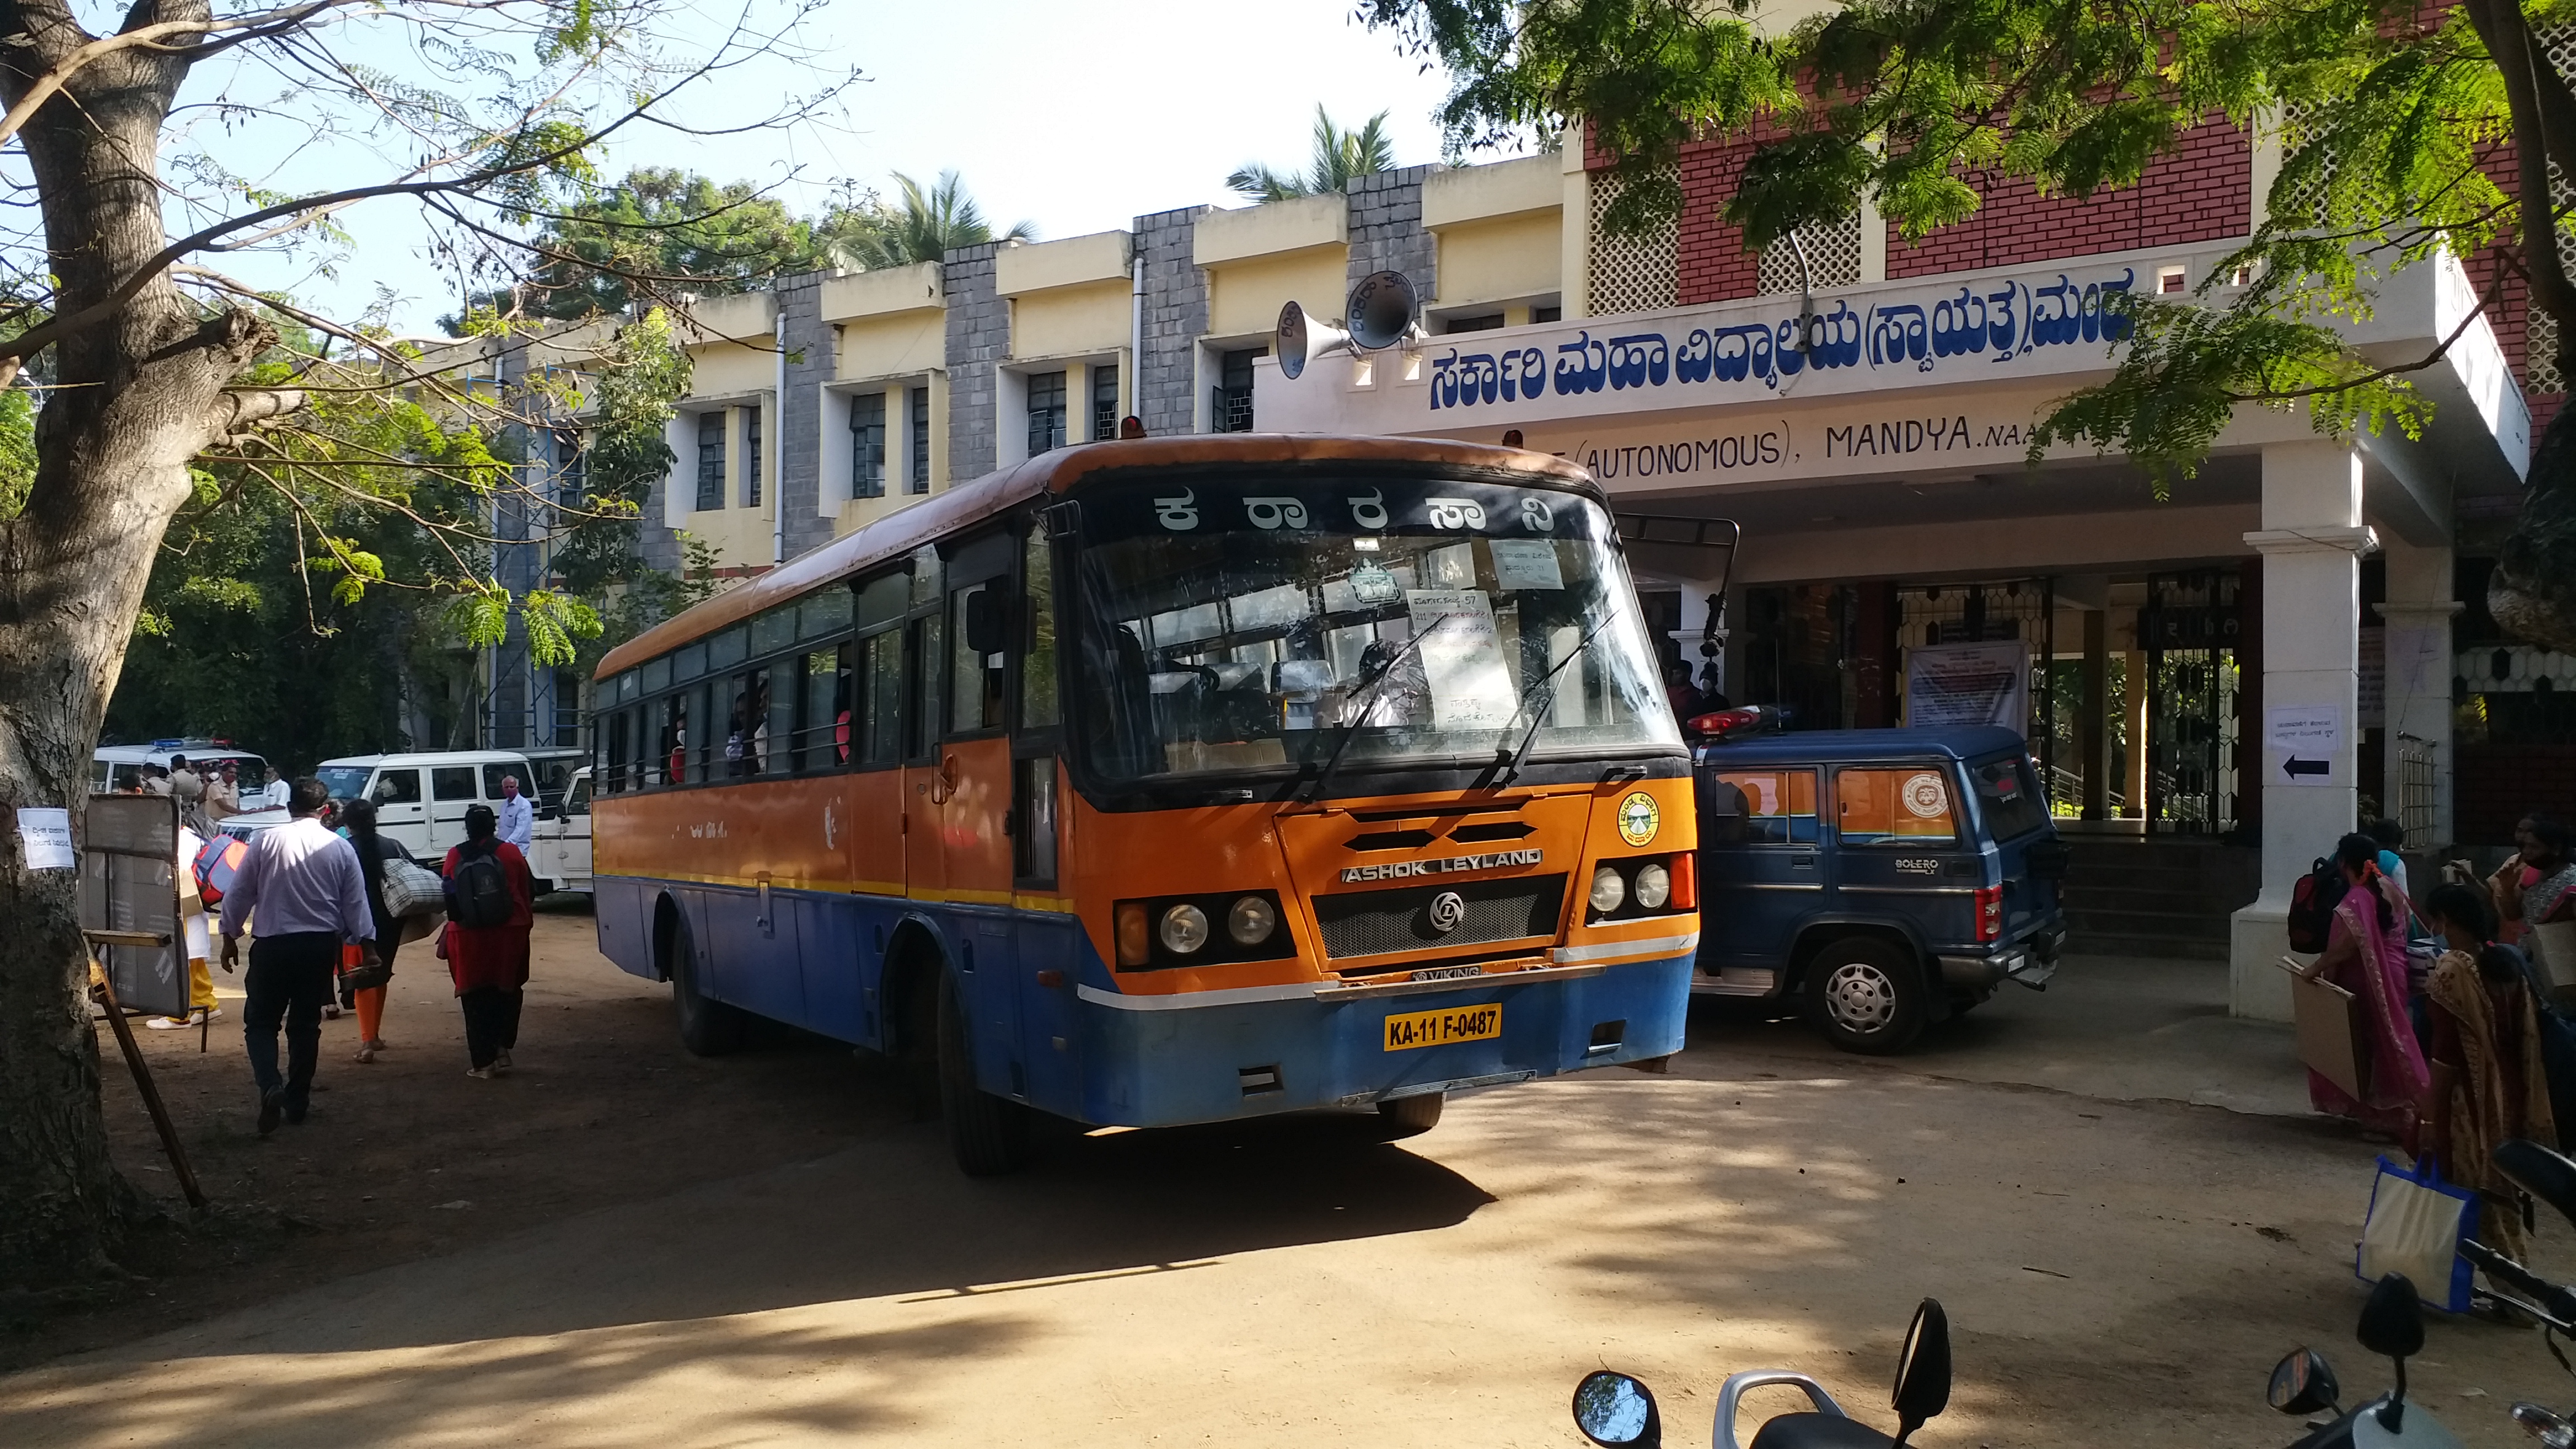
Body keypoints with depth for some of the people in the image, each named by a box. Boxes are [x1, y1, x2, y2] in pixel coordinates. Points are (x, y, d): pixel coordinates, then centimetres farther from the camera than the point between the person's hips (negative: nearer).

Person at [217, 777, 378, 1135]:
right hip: (321, 945, 2)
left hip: (273, 944, -2)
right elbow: (356, 904, 1)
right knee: (306, 1024, 13)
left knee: (261, 1021, 7)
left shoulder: (265, 841, -4)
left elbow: (239, 893, 0)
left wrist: (230, 937, 12)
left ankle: (270, 1086, -16)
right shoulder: (340, 848, -1)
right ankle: (297, 1101, 19)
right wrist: (367, 946, 8)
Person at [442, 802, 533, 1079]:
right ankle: (502, 1048, 2)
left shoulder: (455, 857, -1)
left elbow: (449, 898, 6)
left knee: (476, 1000, 6)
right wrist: (525, 921, 16)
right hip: (508, 933, 0)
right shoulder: (510, 852, -2)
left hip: (468, 936, 0)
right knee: (506, 993, 13)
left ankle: (484, 1061, 5)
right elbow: (529, 892, 2)